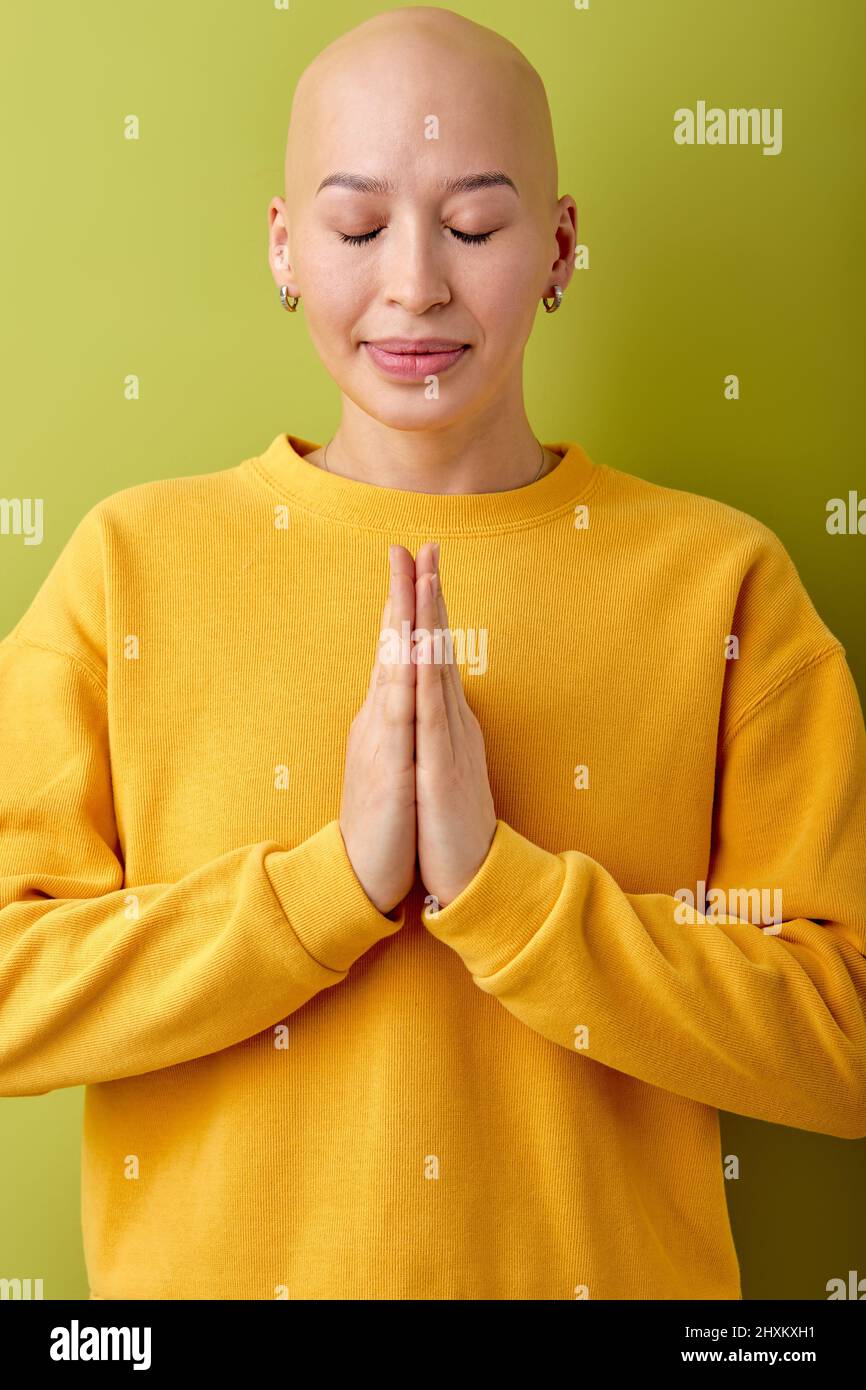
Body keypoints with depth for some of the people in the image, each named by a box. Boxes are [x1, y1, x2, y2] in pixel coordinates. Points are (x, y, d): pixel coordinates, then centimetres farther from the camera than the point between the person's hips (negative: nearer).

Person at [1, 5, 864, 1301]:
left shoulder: (719, 580, -8)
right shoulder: (135, 560, -7)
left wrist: (493, 881, -22)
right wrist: (339, 874, -22)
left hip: (608, 1267, 0)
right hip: (212, 1264, 1)